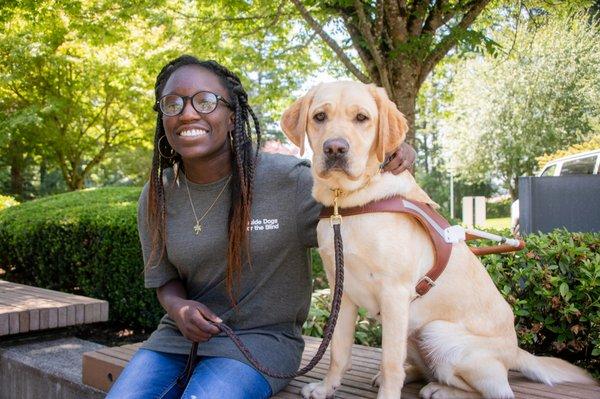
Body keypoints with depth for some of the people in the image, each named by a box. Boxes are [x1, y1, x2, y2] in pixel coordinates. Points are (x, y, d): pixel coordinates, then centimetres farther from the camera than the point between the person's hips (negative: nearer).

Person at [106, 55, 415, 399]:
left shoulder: (288, 180, -14)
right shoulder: (157, 196, -1)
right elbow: (165, 279, 9)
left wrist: (392, 166, -22)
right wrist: (178, 307, -15)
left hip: (261, 336, -3)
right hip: (179, 335, 4)